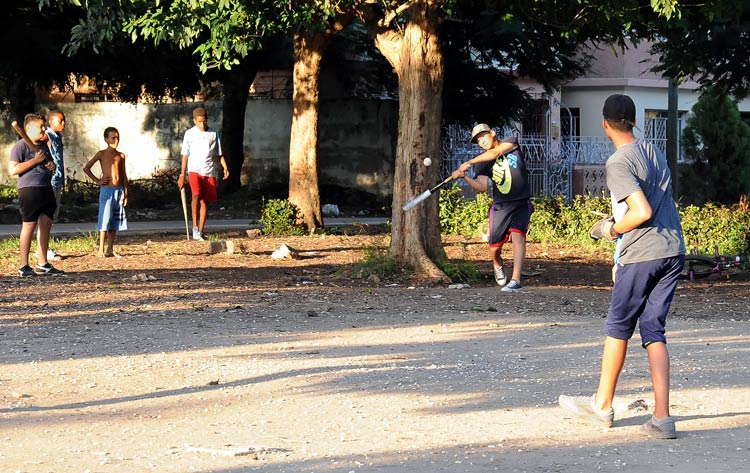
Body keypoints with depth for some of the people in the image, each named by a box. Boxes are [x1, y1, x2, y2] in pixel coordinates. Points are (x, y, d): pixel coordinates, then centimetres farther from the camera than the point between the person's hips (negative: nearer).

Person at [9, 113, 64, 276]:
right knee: (29, 226, -6)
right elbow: (13, 170, -18)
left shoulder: (44, 146, 17)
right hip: (29, 190, -8)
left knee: (46, 224, 9)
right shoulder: (20, 146, -9)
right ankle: (24, 266, -2)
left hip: (46, 189, 8)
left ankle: (42, 263, 18)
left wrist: (52, 166, 7)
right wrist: (35, 160, -18)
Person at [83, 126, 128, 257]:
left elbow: (124, 176, 13)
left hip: (119, 190, 5)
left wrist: (126, 194, 9)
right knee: (105, 220, -6)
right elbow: (86, 168, -3)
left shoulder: (121, 156, 11)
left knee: (115, 222, 6)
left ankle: (110, 249, 12)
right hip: (107, 190, -5)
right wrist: (97, 181, -6)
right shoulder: (102, 154, -3)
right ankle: (101, 250, -3)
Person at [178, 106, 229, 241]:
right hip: (194, 170, -3)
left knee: (205, 201, 4)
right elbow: (185, 155, 6)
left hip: (209, 172, 3)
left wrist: (225, 167, 0)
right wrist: (182, 175, 2)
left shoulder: (213, 134, 11)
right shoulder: (190, 134, 4)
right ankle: (195, 228, -27)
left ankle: (200, 232, 12)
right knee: (196, 195, -25)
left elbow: (219, 154, 17)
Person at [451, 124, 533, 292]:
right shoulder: (483, 164, 8)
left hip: (521, 204, -2)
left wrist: (469, 163, -15)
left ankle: (515, 280, -28)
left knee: (517, 235, -23)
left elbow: (495, 153, -14)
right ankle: (498, 266, 35)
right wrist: (465, 177, -21)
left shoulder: (510, 141, 5)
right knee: (494, 249, -1)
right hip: (500, 206, 2)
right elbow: (482, 187, -5)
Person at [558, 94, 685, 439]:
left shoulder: (618, 163, -13)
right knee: (653, 331, 7)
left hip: (642, 255, -7)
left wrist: (614, 230, -1)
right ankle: (662, 418, -3)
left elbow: (642, 212, -22)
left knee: (618, 326, 11)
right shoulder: (653, 151, 12)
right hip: (674, 251, 7)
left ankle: (602, 405, 25)